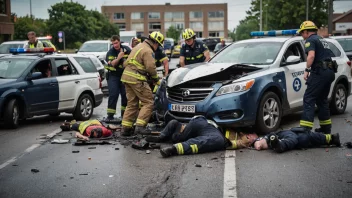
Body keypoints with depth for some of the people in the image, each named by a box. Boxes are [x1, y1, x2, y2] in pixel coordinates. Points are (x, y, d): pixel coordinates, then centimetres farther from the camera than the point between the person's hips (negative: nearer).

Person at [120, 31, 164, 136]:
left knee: (132, 103, 15)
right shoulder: (148, 51, -10)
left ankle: (126, 128, 14)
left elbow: (126, 63, 25)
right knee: (148, 102, -5)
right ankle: (140, 126, -14)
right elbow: (151, 67, -16)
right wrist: (156, 78, 0)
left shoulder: (139, 47, 22)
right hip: (137, 79, -10)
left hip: (127, 76, 10)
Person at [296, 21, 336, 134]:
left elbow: (311, 55, -20)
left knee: (309, 99, -11)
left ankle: (305, 128, -20)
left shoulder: (310, 40, -3)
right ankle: (326, 128, 23)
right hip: (330, 71, 9)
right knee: (322, 100, 18)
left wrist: (307, 70, -14)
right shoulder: (322, 40, 25)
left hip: (320, 72, -9)